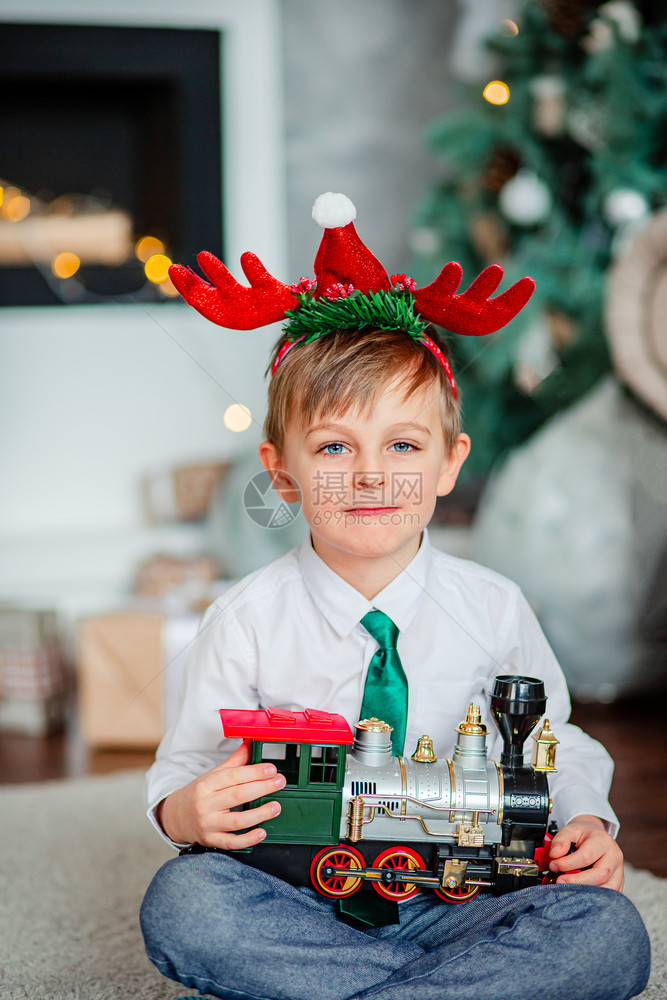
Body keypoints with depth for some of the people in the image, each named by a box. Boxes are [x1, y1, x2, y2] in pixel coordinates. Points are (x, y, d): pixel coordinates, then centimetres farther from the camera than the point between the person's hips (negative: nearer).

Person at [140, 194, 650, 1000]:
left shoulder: (493, 609, 1)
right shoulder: (247, 619, -4)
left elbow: (553, 743, 13)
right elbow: (186, 764, 1)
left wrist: (585, 822, -7)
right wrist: (185, 811, -22)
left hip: (454, 894, 1)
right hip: (300, 894, -1)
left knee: (608, 932, -25)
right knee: (181, 904, -32)